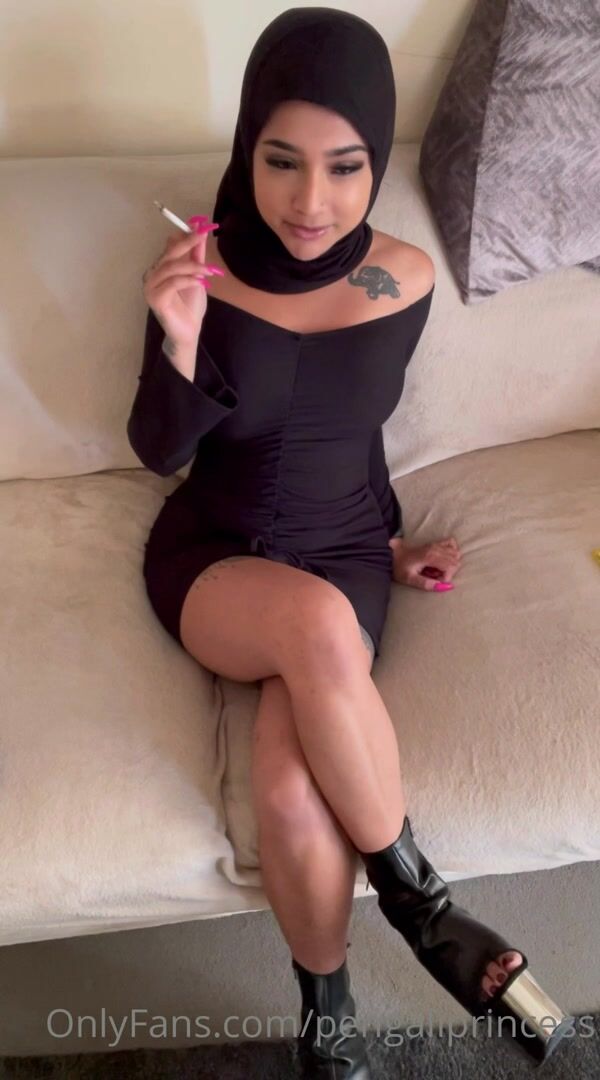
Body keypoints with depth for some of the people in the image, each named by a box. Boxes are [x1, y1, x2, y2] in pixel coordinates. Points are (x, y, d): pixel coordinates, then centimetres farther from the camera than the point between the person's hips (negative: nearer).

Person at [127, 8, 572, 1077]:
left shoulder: (404, 279, -5)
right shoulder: (198, 268, -10)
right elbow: (159, 452, -5)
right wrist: (179, 344, -23)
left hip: (342, 552, 1)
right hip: (211, 555, 0)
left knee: (289, 789, -29)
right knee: (316, 621, -38)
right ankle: (417, 898, -14)